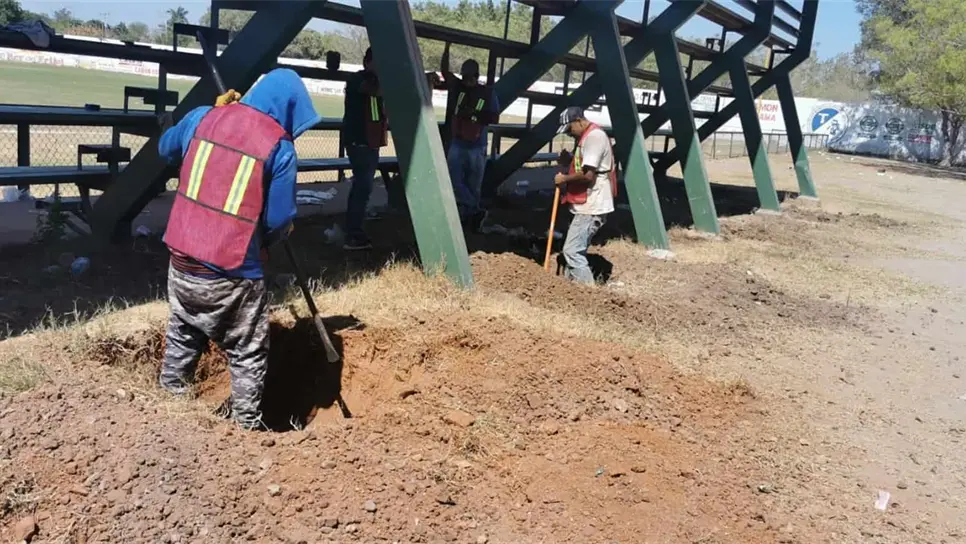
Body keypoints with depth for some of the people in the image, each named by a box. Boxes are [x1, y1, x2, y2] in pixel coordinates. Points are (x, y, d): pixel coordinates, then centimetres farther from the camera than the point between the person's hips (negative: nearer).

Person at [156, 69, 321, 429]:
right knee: (247, 354, 11)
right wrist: (265, 241, 14)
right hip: (232, 270, -5)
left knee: (183, 335, 26)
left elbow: (166, 148, 24)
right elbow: (280, 220, -9)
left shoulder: (203, 117, 3)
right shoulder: (279, 148, -10)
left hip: (182, 257, 6)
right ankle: (246, 426, 18)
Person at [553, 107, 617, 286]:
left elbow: (588, 174, -24)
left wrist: (564, 178, -10)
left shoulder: (595, 136, -16)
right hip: (585, 205, 11)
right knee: (575, 250, 16)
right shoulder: (586, 137, 16)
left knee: (572, 250, -13)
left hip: (592, 207, -11)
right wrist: (569, 161, 8)